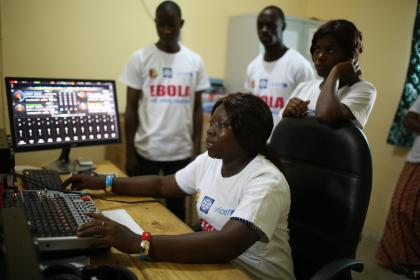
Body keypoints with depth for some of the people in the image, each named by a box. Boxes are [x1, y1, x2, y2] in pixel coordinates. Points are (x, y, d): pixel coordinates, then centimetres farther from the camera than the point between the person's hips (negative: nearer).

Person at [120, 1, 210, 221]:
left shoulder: (195, 61, 4)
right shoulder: (140, 58, -2)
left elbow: (197, 109, 7)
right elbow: (131, 109, 0)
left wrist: (197, 150, 4)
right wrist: (129, 153, -3)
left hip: (182, 151, 2)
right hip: (146, 150, -1)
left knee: (177, 206, 15)